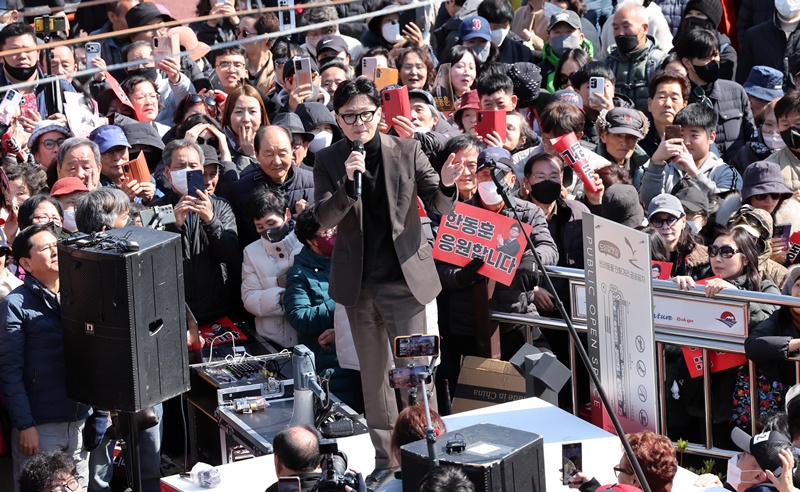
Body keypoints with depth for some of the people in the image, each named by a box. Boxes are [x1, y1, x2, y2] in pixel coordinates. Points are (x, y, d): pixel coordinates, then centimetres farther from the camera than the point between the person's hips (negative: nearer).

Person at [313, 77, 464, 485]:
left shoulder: (407, 151, -2)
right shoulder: (328, 161, 0)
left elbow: (440, 206, -3)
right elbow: (325, 218, -9)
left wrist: (446, 184, -26)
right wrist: (348, 183, -26)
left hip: (405, 277, -2)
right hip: (358, 282, 2)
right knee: (373, 372, 11)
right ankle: (385, 456, 22)